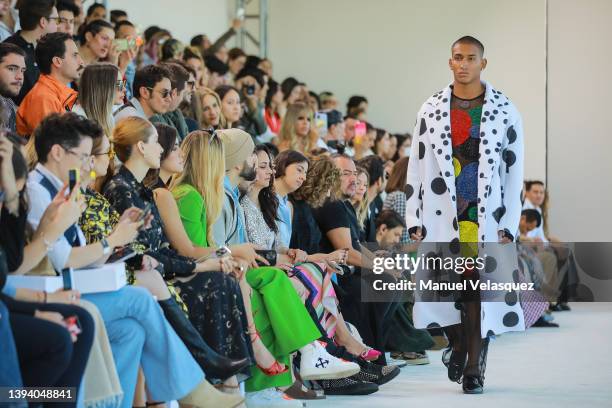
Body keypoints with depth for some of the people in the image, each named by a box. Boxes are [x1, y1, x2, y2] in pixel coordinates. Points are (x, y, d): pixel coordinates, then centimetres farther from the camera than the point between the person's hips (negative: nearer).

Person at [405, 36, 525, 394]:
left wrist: (509, 224, -4)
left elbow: (514, 170, 2)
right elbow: (416, 168, 8)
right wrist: (414, 220, 2)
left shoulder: (505, 111, 3)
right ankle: (458, 345, 24)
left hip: (486, 216, -1)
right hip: (443, 215, 1)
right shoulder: (431, 111, 7)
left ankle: (474, 366, 7)